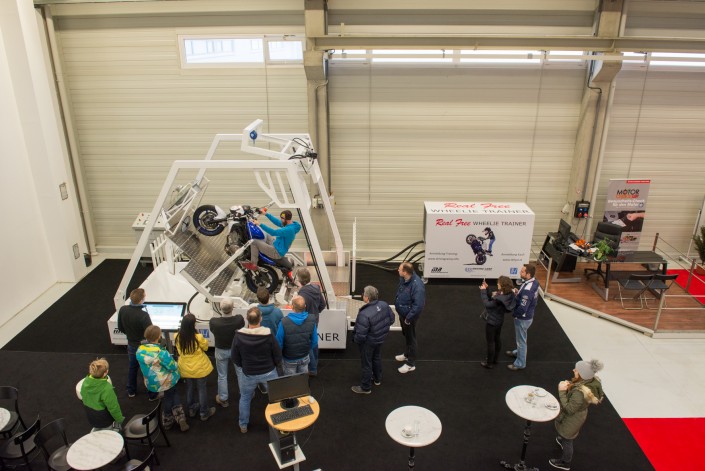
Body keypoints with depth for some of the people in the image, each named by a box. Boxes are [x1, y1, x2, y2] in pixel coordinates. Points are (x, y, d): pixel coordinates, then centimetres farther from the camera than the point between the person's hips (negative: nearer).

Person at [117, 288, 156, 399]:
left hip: (131, 344, 6)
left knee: (132, 368, 26)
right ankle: (152, 394, 29)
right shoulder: (143, 315, -34)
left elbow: (120, 327, 1)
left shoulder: (123, 310, -16)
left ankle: (131, 391, 44)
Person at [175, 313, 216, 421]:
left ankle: (192, 409, 41)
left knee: (189, 388, 23)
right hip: (199, 368, -3)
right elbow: (205, 347, -9)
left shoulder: (177, 337, -17)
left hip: (185, 368, 4)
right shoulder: (198, 337, -29)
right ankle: (204, 413, 26)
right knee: (202, 389, 14)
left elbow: (179, 351, 2)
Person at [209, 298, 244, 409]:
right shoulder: (239, 319, -31)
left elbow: (213, 332, -10)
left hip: (221, 351, -1)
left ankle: (223, 399, 37)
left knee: (222, 376, 20)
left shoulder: (213, 322, -33)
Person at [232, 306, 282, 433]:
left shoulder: (239, 336, -20)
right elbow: (278, 355, -13)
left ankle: (243, 425, 41)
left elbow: (234, 357, -5)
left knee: (245, 398, 26)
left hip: (248, 374, 2)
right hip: (269, 373, -1)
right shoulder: (268, 335, -25)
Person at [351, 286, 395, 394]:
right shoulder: (384, 305, -16)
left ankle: (366, 387, 33)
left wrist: (355, 340, -9)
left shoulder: (364, 314, -37)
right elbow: (391, 319, 0)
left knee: (366, 364, 14)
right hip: (381, 338, 7)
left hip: (368, 342, -7)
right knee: (377, 357, 30)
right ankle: (377, 378, 52)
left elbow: (361, 335, -31)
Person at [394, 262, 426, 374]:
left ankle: (410, 363, 29)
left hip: (409, 316, -8)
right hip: (402, 313, 8)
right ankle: (407, 354, 51)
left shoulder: (417, 286, -36)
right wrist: (397, 302, 13)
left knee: (410, 338, 10)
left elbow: (418, 306, -32)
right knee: (405, 335, 27)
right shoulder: (403, 278, -11)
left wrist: (408, 318, -23)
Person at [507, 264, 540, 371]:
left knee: (521, 340, 10)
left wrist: (513, 314, -14)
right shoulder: (534, 282, -6)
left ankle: (520, 363, 27)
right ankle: (518, 352, 53)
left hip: (523, 318, -9)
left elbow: (522, 308, -33)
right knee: (520, 338, 30)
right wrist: (519, 292, -3)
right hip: (528, 316, 9)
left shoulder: (528, 289, -35)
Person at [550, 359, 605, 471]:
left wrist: (562, 391, -31)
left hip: (572, 419, -7)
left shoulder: (580, 393, -44)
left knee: (567, 440, 20)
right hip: (578, 414, 7)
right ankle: (562, 440, 68)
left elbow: (569, 409, -32)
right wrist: (569, 386, -17)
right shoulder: (592, 381, -20)